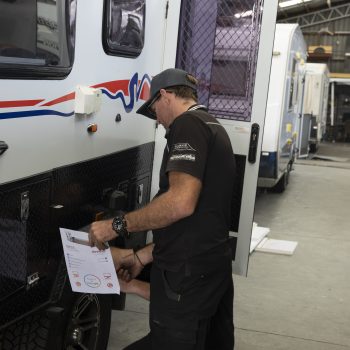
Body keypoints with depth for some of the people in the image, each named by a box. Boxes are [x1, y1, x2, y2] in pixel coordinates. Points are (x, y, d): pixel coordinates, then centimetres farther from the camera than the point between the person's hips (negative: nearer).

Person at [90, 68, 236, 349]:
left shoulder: (188, 124, -12)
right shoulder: (214, 128, 19)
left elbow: (181, 202, -27)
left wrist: (118, 225, -16)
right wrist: (142, 257, 19)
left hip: (188, 274, -10)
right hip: (213, 266, 10)